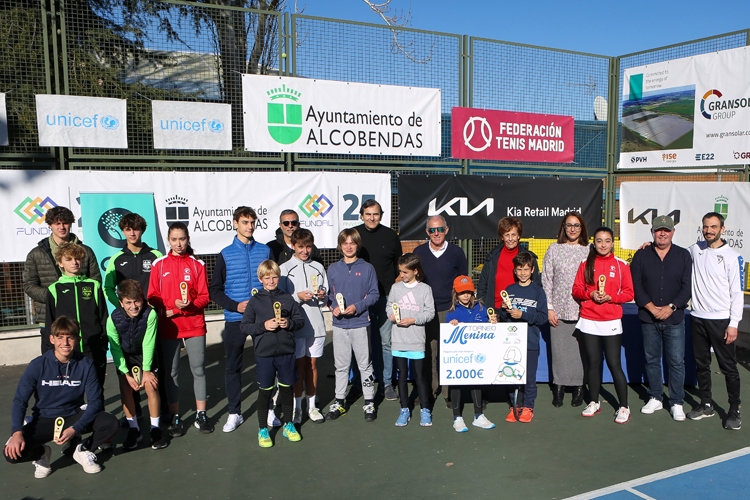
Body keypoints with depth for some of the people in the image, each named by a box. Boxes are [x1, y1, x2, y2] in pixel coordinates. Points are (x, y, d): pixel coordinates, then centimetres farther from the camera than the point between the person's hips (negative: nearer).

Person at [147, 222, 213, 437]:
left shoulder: (197, 264, 5)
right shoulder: (159, 264, 5)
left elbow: (204, 296, 3)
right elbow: (153, 296, 6)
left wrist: (190, 305, -17)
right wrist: (168, 310, -11)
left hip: (194, 325, 0)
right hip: (168, 326, 0)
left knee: (198, 369, 4)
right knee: (172, 372, 6)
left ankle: (201, 415, 16)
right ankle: (175, 418, 18)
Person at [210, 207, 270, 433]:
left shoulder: (265, 251, 7)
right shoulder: (225, 254, 3)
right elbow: (215, 290, 3)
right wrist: (236, 306, -12)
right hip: (235, 319, 0)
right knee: (233, 367, 6)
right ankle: (234, 413, 20)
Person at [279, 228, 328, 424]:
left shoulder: (319, 268, 11)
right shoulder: (284, 269, 1)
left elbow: (327, 296, 15)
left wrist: (323, 296, -7)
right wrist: (297, 297, -17)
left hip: (316, 324, 3)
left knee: (312, 364, 10)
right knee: (299, 365, 3)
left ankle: (312, 406, 22)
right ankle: (296, 407, 16)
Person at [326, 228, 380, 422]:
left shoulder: (367, 268, 1)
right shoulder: (333, 269, 8)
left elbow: (374, 294, -1)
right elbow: (329, 294, 13)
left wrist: (357, 307, -14)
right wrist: (334, 307, -7)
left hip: (360, 323, -2)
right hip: (339, 324, 2)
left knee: (365, 364, 4)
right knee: (341, 365, 11)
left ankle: (369, 402, 17)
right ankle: (339, 402, 23)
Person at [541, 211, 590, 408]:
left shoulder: (589, 251, 6)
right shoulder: (554, 250, 6)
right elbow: (546, 281, 5)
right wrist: (549, 308, -1)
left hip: (582, 309, 0)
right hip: (558, 309, 0)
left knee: (580, 349, 2)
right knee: (559, 348, 2)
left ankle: (579, 386, 17)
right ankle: (559, 386, 15)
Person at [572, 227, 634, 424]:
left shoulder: (621, 265, 3)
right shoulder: (586, 264, 7)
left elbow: (629, 293, 2)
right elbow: (576, 289, 7)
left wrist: (610, 297, -13)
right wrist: (590, 294, -11)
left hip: (611, 322, -2)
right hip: (588, 321, 2)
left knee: (614, 364, -4)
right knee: (593, 363, 9)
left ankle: (624, 407, 9)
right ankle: (594, 403, 23)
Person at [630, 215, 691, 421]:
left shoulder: (683, 255, 4)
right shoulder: (641, 255, 5)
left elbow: (687, 286, -2)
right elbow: (635, 285, 0)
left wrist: (671, 307, -13)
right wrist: (651, 307, -11)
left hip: (675, 319, -1)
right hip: (648, 318, 1)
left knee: (676, 362, 2)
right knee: (651, 359, 9)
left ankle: (676, 403, 14)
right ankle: (655, 398, 24)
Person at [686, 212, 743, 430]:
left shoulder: (732, 256, -5)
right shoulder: (695, 250, 5)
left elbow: (737, 292, -6)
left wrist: (733, 324, -10)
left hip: (721, 320, -4)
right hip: (697, 318, 4)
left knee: (728, 367, 2)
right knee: (701, 364, 12)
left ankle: (734, 411, 14)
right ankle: (706, 405, 25)